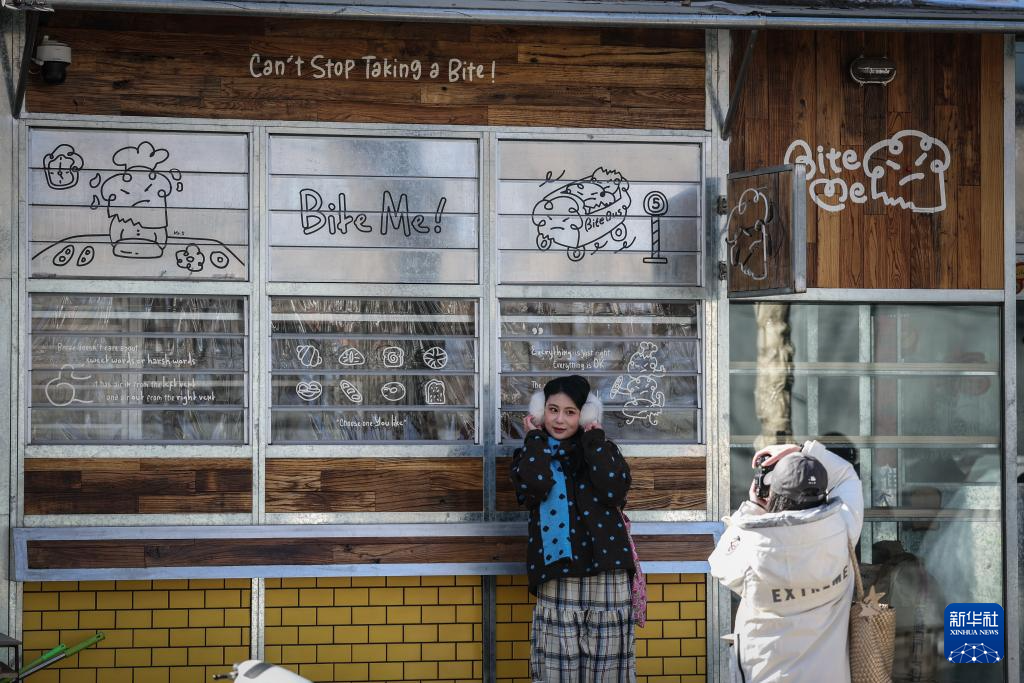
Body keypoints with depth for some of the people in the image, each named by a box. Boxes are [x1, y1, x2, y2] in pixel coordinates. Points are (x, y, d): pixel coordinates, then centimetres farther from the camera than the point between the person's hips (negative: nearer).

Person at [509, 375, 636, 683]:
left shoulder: (602, 449, 12)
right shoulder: (530, 456, 12)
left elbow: (615, 490, -9)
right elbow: (534, 486, -12)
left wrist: (595, 438, -1)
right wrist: (535, 437, 1)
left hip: (607, 579, 0)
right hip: (557, 584, 0)